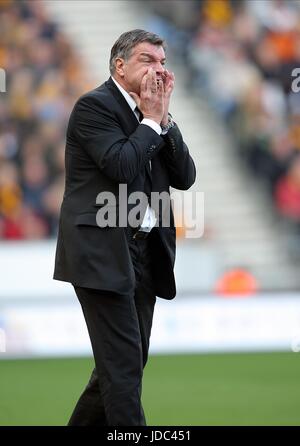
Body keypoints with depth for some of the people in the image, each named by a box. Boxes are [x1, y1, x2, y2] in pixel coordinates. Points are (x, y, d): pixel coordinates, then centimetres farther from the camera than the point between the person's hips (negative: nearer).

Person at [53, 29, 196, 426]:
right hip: (104, 254, -8)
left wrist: (164, 118, -1)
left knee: (129, 360, 12)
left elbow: (185, 177, 7)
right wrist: (150, 120, -9)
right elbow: (121, 166, -20)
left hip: (145, 254, 8)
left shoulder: (156, 119, 16)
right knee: (123, 362, -10)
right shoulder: (95, 105, -7)